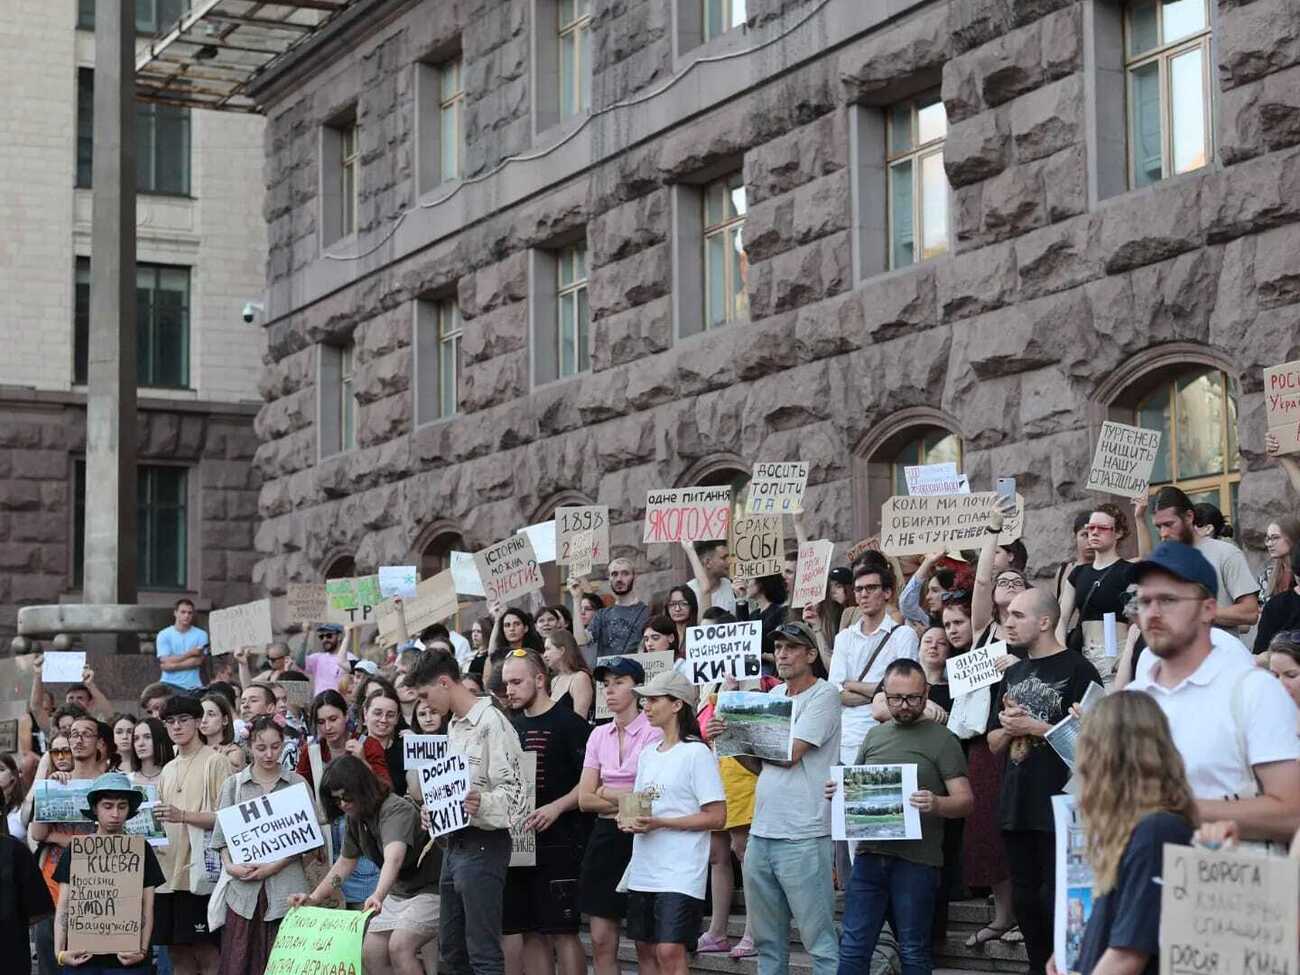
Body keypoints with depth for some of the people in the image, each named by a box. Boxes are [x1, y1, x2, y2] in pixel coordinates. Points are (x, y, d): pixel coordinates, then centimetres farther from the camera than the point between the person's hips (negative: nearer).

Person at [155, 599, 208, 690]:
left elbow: (198, 661, -7)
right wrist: (190, 653, -8)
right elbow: (165, 663, -7)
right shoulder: (164, 635, 2)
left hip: (193, 687, 0)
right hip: (169, 686, 0)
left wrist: (173, 665, -12)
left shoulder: (200, 635, 3)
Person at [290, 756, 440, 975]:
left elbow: (393, 858, -44)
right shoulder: (356, 818, 1)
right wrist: (313, 898, 6)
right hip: (397, 894, 9)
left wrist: (378, 896, -60)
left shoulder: (396, 810, -27)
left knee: (399, 946, -26)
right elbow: (345, 863, 14)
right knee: (370, 955, 2)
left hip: (429, 889, -9)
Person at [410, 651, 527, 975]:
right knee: (451, 948, 14)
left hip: (482, 844, -10)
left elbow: (514, 790, -19)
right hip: (454, 842, 10)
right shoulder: (453, 727, 16)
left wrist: (482, 803, -36)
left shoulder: (491, 722, -13)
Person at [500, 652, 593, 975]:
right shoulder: (511, 726, 15)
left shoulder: (569, 723, -6)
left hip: (558, 842, -7)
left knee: (563, 930, -6)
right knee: (531, 932, 8)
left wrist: (556, 808, -22)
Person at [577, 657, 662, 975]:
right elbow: (585, 799, 5)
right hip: (605, 837, 6)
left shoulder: (654, 733, -7)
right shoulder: (599, 735, 10)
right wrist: (628, 801, -8)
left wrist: (607, 793, -3)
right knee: (601, 942, 4)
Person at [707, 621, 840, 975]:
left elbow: (788, 755, -15)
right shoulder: (773, 696, 16)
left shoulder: (823, 696, -7)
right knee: (768, 942, 13)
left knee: (821, 942, -4)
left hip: (802, 839, -7)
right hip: (762, 834, 8)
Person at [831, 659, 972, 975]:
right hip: (869, 855, 4)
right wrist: (838, 791, -1)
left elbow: (965, 801, -5)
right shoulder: (875, 735, 15)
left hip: (916, 862, -4)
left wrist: (936, 804, -26)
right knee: (853, 948, 1)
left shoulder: (942, 739, 0)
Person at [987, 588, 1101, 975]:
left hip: (1059, 808, -7)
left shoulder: (1077, 669, -6)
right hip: (1016, 808, 7)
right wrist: (1008, 728, -1)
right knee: (1025, 898, 11)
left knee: (1056, 898, -7)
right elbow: (994, 743, 21)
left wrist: (1035, 727, -14)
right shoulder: (1013, 674, 17)